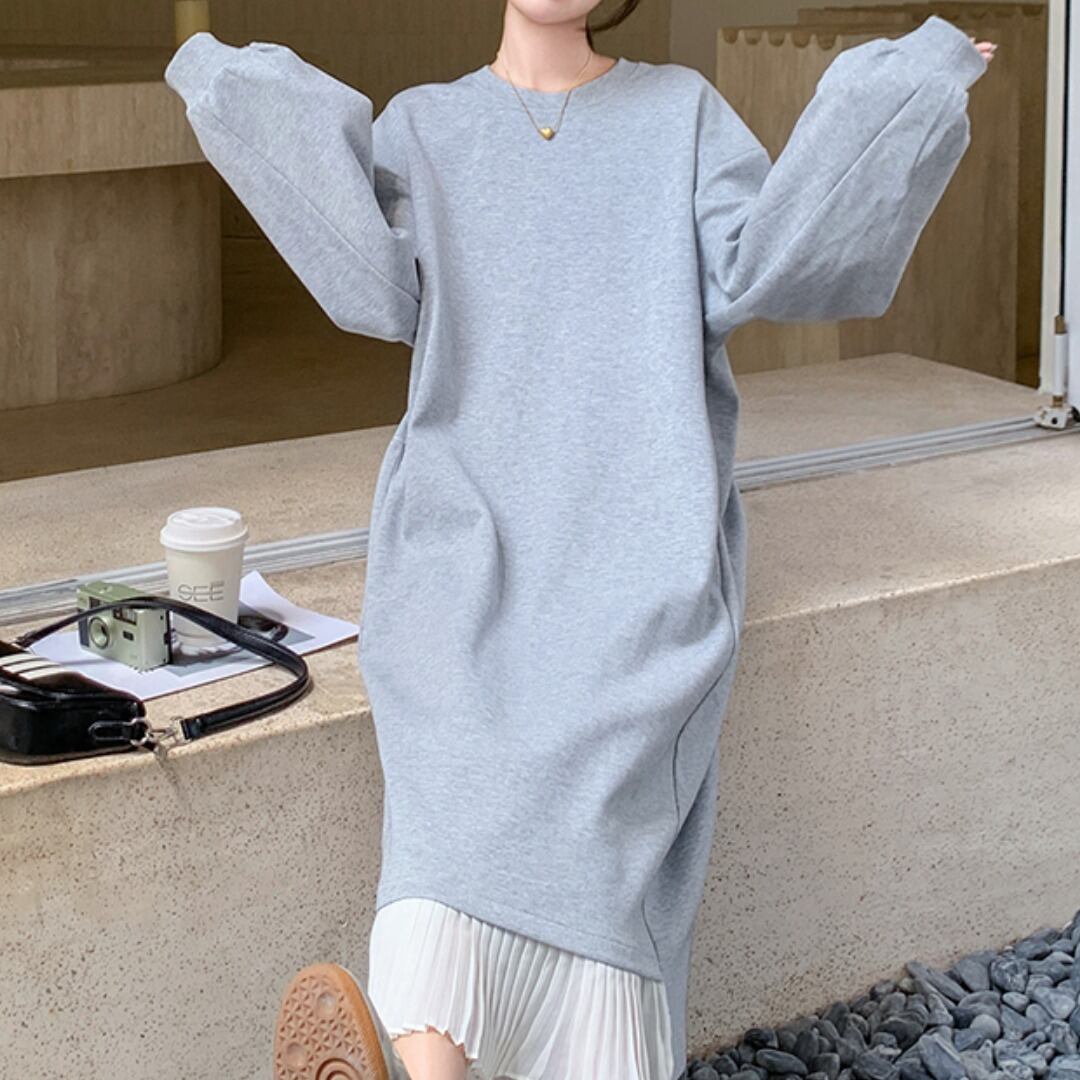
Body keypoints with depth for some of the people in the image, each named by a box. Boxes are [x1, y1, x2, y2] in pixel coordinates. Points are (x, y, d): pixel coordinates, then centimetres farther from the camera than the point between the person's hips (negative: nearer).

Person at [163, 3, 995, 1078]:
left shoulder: (681, 109, 16)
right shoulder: (422, 126, 17)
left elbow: (755, 269, 1)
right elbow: (376, 291, 0)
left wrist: (907, 92, -2)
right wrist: (264, 108, -2)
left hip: (641, 518, 1)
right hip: (467, 512, 0)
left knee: (595, 740, -27)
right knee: (468, 727, -29)